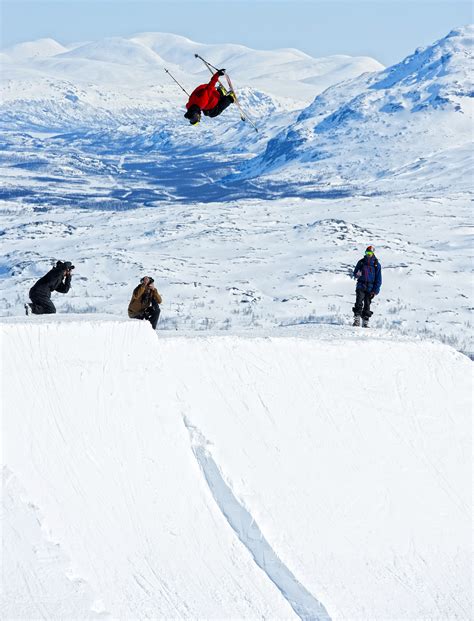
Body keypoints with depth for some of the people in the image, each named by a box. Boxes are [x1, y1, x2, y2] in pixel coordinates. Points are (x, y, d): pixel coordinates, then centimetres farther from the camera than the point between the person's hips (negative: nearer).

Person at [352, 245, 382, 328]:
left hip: (370, 288, -1)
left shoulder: (376, 264, 4)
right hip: (361, 286, 1)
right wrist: (357, 275, -10)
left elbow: (378, 279, 5)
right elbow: (355, 273, 16)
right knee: (359, 302, -16)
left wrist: (375, 291, -3)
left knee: (367, 305, -2)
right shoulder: (361, 262, 9)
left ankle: (365, 322, 3)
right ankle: (357, 320, -17)